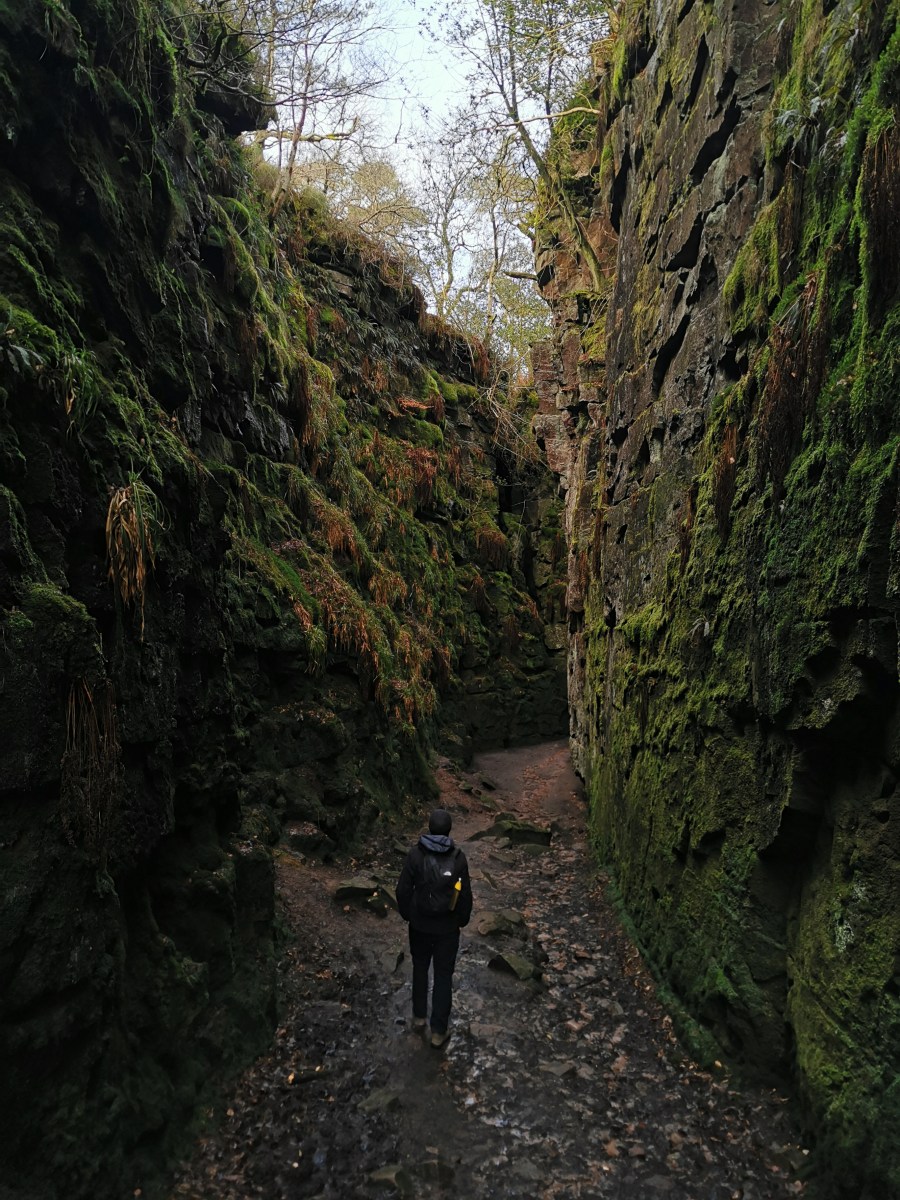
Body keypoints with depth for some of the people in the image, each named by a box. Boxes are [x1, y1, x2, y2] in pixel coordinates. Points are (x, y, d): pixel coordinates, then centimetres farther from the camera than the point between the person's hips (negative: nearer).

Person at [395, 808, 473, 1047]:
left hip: (420, 924, 1)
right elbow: (465, 894, -8)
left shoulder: (416, 854, -15)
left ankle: (419, 1015, 38)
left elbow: (403, 889, -9)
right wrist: (463, 920, 9)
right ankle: (438, 1030, 18)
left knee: (420, 968, 23)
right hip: (447, 926, -1)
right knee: (443, 976, 11)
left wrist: (406, 914, 9)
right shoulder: (458, 857, -16)